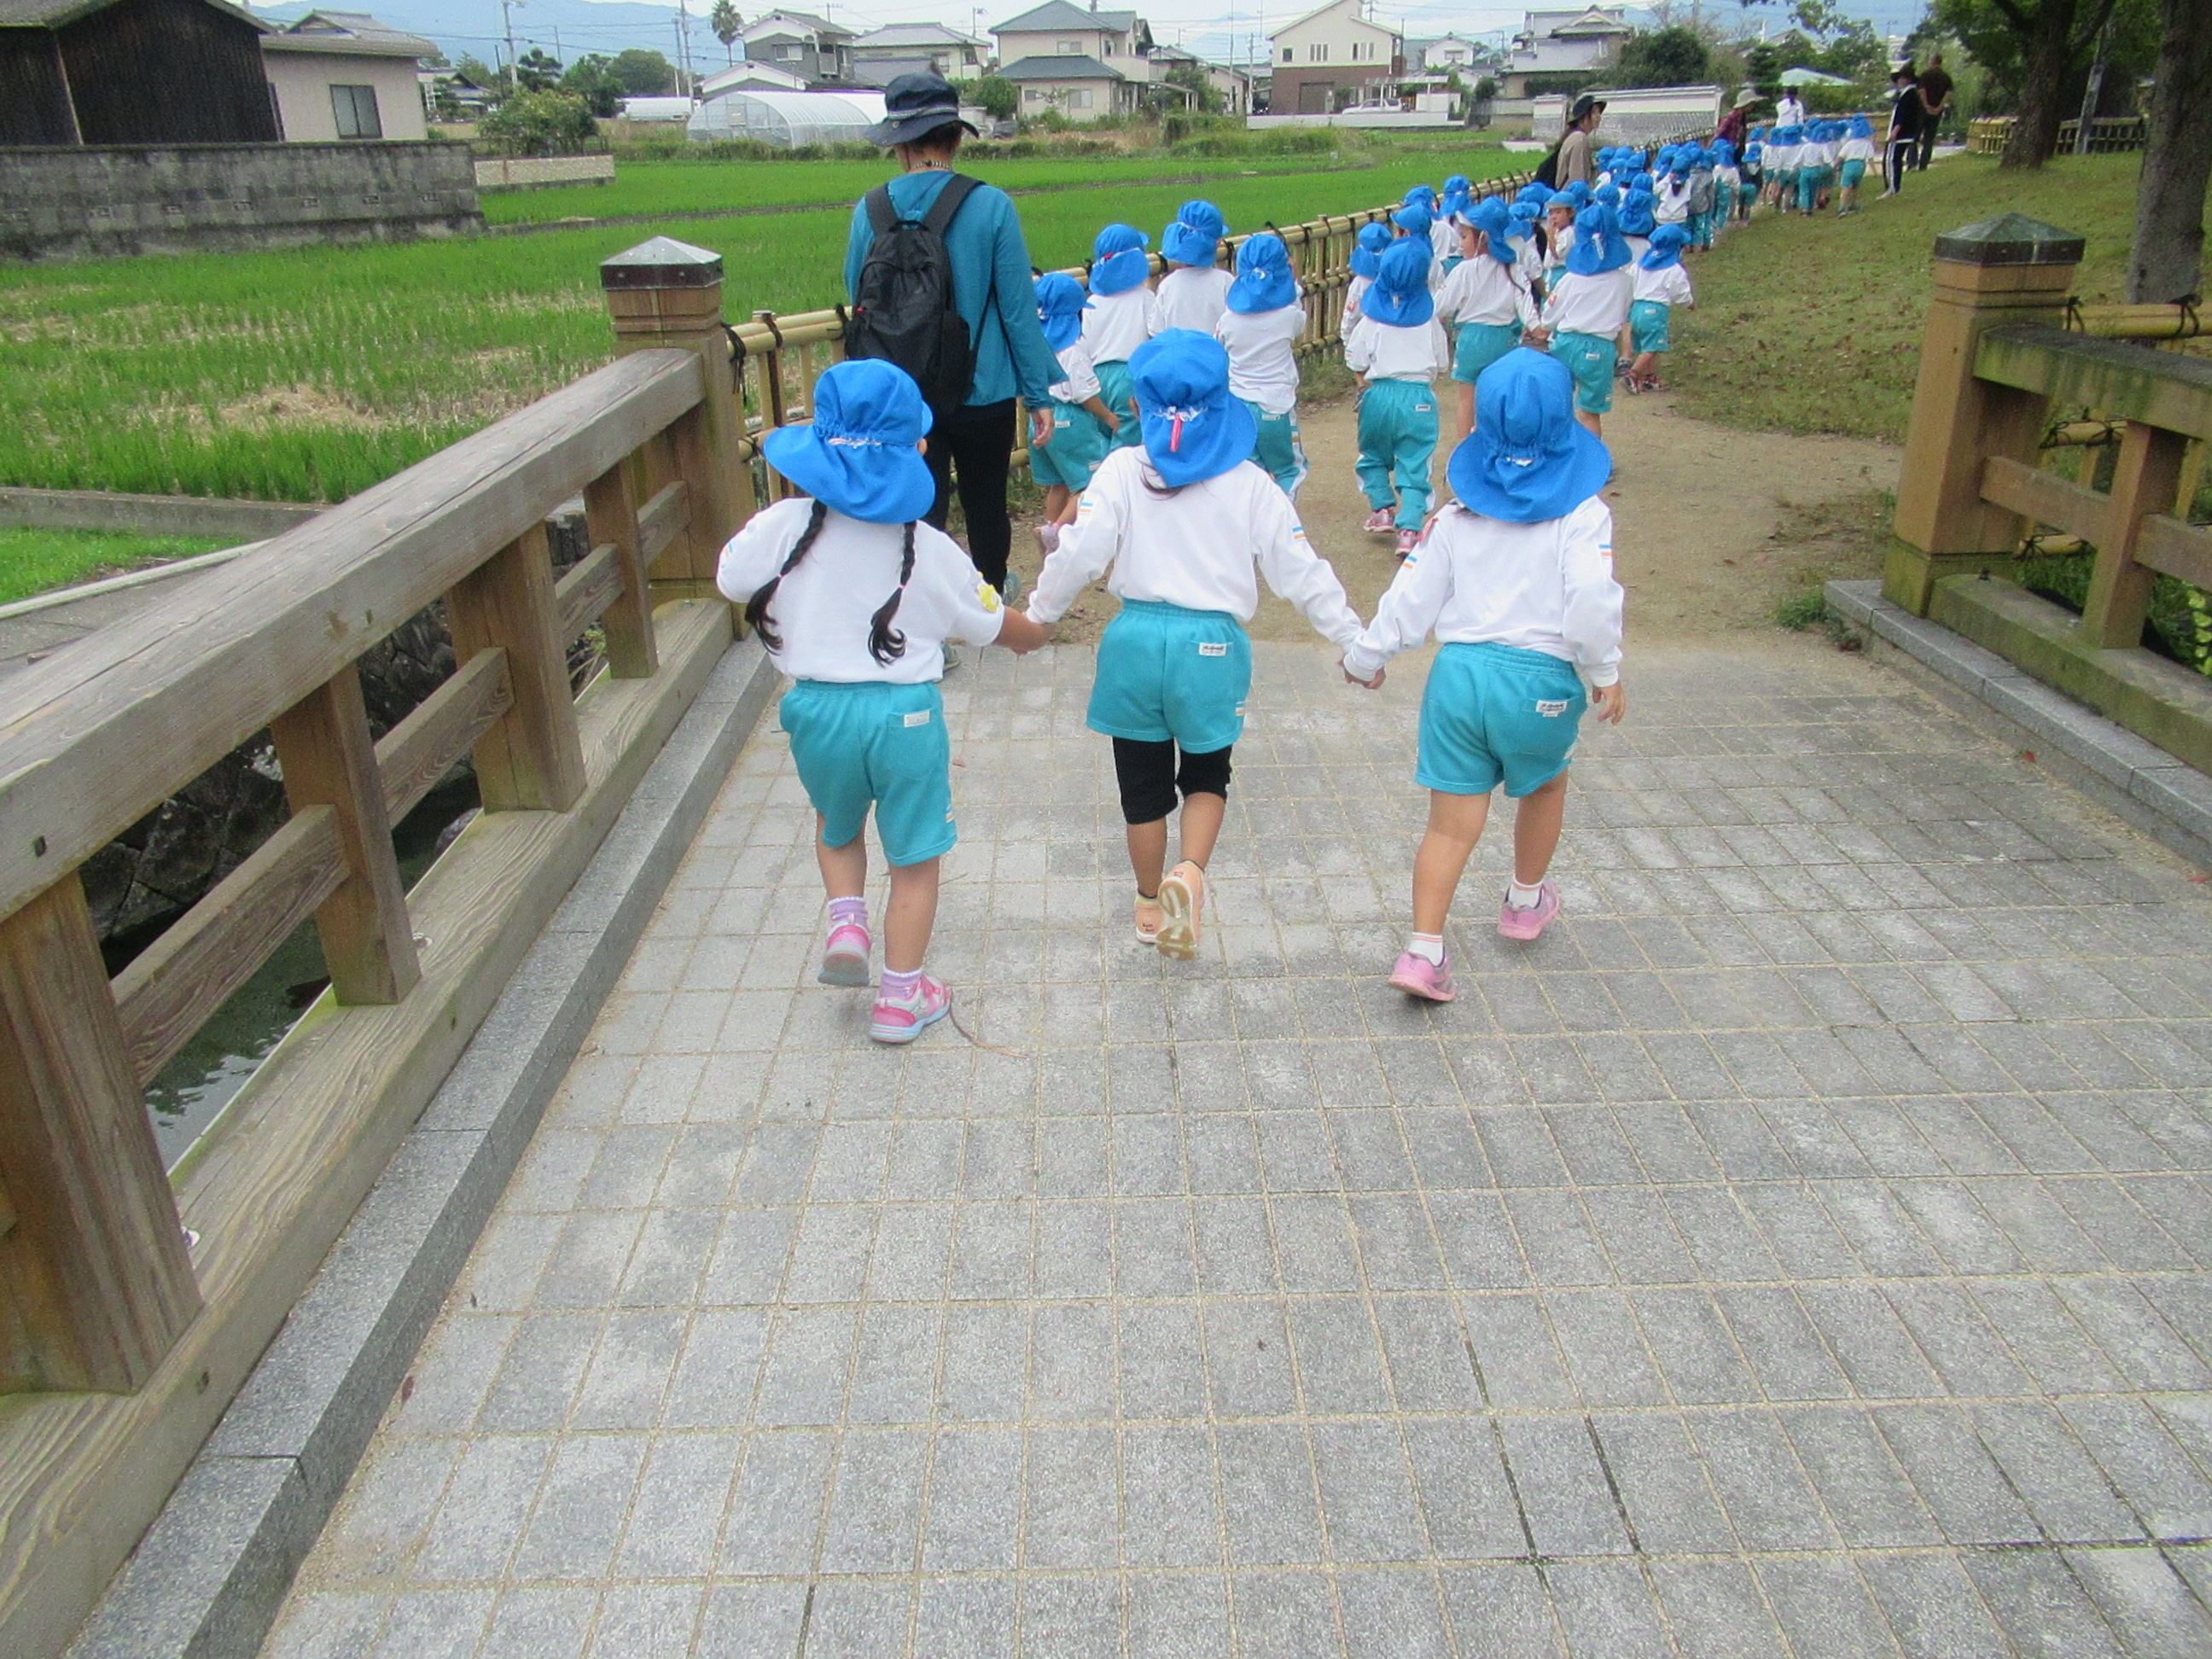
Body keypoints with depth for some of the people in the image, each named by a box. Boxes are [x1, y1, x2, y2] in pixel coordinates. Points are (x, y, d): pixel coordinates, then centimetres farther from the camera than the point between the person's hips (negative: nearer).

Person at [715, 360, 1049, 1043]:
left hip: (818, 708, 1)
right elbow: (995, 625, 7)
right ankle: (899, 998, 20)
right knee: (915, 859, 14)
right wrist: (1035, 632, 29)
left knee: (836, 826, 31)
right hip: (905, 712, -1)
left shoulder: (784, 527, -8)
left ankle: (845, 923, 15)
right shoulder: (928, 549, -6)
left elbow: (730, 581, 9)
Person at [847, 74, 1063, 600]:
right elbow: (1018, 307, -9)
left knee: (919, 515, 7)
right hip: (984, 393, 0)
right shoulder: (990, 206, -12)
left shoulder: (870, 211, -6)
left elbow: (858, 302, 6)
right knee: (987, 506, 19)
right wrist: (1038, 392, 0)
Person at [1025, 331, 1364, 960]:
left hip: (1137, 639, 0)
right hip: (1212, 647, 0)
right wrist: (1352, 641, 10)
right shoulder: (1250, 484, -1)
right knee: (1207, 774, 21)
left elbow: (1079, 555, -9)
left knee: (1143, 783, 16)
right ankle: (1190, 872, -5)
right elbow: (1302, 573, 1)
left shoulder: (1123, 470, -3)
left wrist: (1036, 617, 6)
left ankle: (1150, 904, 31)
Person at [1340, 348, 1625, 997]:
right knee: (1544, 784, 27)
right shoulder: (1582, 514, -5)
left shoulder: (1457, 516, 5)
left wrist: (1366, 656, 20)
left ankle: (1424, 951, -2)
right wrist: (1605, 674, -3)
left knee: (1452, 823, 7)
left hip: (1459, 671, 2)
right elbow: (1591, 601, -16)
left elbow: (1412, 598, 7)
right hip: (1541, 681, -2)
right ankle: (1526, 902, 45)